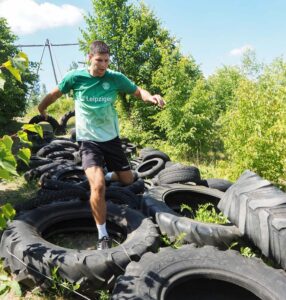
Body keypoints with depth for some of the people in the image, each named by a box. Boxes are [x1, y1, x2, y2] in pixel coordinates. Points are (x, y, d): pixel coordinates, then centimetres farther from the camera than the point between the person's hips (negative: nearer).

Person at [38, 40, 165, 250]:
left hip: (111, 138, 4)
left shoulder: (115, 78, -5)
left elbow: (138, 91, 3)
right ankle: (103, 236, -4)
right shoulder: (75, 77, -9)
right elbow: (55, 94, 8)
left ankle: (105, 177, 46)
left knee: (127, 180, 14)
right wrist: (41, 110, 24)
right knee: (98, 187, -22)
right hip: (89, 140, -3)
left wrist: (151, 97, -20)